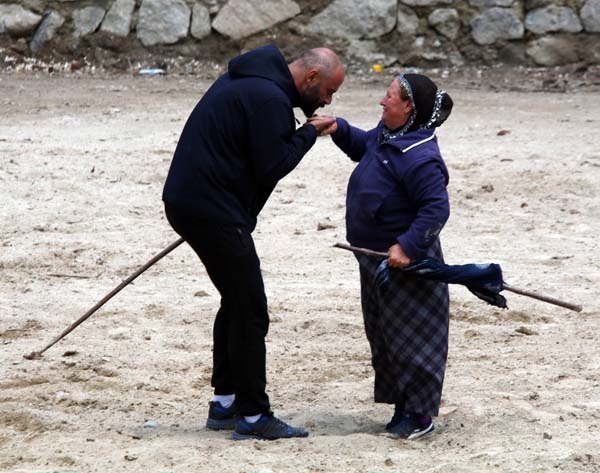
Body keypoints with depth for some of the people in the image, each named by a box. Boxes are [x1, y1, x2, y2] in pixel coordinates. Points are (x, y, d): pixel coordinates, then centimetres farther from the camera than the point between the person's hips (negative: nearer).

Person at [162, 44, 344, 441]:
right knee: (250, 311, -5)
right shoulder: (269, 98, -18)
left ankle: (225, 403, 26)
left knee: (237, 301, 20)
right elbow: (271, 166, -19)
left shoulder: (251, 79, 15)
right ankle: (253, 416, -1)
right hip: (212, 211, -11)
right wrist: (309, 133, -7)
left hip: (188, 200, 11)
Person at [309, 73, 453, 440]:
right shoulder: (387, 136, 5)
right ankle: (402, 407, 26)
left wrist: (408, 246, -30)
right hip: (376, 261, 11)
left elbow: (436, 209, -28)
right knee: (384, 336, 17)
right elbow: (363, 145, 27)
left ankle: (420, 415, 7)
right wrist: (339, 130, 10)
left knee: (410, 336, -2)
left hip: (405, 263, -11)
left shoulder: (420, 158, -26)